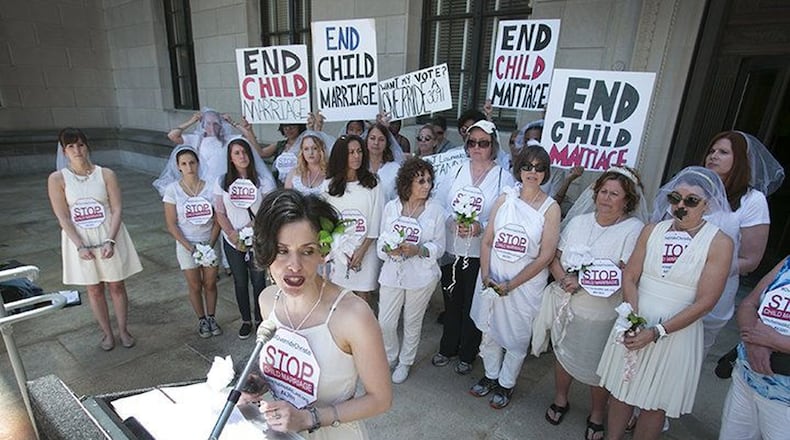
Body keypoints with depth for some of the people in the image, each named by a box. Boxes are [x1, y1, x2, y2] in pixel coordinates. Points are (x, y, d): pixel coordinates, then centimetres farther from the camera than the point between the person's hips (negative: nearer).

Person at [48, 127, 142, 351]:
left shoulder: (106, 174, -5)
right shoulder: (57, 179, -5)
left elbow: (117, 209, -8)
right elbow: (63, 218, -8)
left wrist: (110, 241, -17)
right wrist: (80, 246, -16)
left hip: (109, 238, 0)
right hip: (80, 241, 0)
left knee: (116, 285, 9)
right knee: (94, 290, 12)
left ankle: (123, 329, 27)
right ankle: (107, 332, 29)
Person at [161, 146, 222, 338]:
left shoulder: (210, 187, -6)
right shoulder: (172, 189, -8)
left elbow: (217, 221, -4)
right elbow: (171, 224, -7)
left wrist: (210, 246, -12)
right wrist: (190, 247, -14)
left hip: (209, 243, 1)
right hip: (186, 245, -1)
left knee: (210, 284, 10)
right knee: (195, 286, 12)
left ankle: (211, 317, 31)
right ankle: (202, 320, 31)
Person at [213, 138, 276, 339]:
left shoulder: (262, 179, -5)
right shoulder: (222, 181, 1)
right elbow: (220, 213, 0)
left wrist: (253, 226, -18)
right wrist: (234, 235, -11)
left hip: (258, 240, -2)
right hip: (232, 241, 2)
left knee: (258, 280, 5)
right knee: (240, 281, 12)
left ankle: (260, 319, 24)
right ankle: (246, 320, 29)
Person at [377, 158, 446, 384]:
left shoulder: (436, 210, -7)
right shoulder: (391, 207, -2)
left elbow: (439, 246, -4)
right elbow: (381, 240, 4)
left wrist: (418, 250, -22)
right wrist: (389, 248, -18)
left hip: (421, 275, -1)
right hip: (393, 272, 2)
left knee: (412, 322, 15)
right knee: (385, 323, 8)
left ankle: (405, 362, 41)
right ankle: (390, 357, 38)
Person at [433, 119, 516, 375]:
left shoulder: (503, 178, -5)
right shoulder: (457, 171, 5)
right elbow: (440, 206, 3)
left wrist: (481, 227, -22)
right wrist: (453, 222, -15)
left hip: (481, 253, -3)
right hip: (452, 249, 3)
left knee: (473, 305, 10)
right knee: (451, 301, 17)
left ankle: (467, 355, 33)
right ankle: (447, 348, 38)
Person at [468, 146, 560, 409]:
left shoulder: (550, 208, -8)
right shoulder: (505, 199, 0)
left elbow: (545, 256, -11)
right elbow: (487, 241, 0)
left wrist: (511, 284, -14)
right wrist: (486, 276, -12)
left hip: (525, 282, -3)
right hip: (492, 278, 3)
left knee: (516, 337, 12)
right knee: (489, 330, 17)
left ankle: (506, 383, 37)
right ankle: (491, 375, 41)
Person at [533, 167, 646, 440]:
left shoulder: (634, 229, -12)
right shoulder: (578, 221, 3)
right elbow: (555, 257, 3)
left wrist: (581, 281, -23)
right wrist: (563, 279, -15)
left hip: (601, 314, -4)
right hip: (566, 305, 4)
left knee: (597, 367, 13)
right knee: (562, 353, 20)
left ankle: (597, 416, 39)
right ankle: (560, 400, 46)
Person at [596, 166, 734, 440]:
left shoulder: (719, 243, -8)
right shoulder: (652, 231, 1)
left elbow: (705, 302, -13)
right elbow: (629, 278, -1)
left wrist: (656, 332, -17)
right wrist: (633, 320, -15)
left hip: (676, 333, -3)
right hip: (633, 327, 3)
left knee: (655, 405, 12)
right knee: (621, 391, 15)